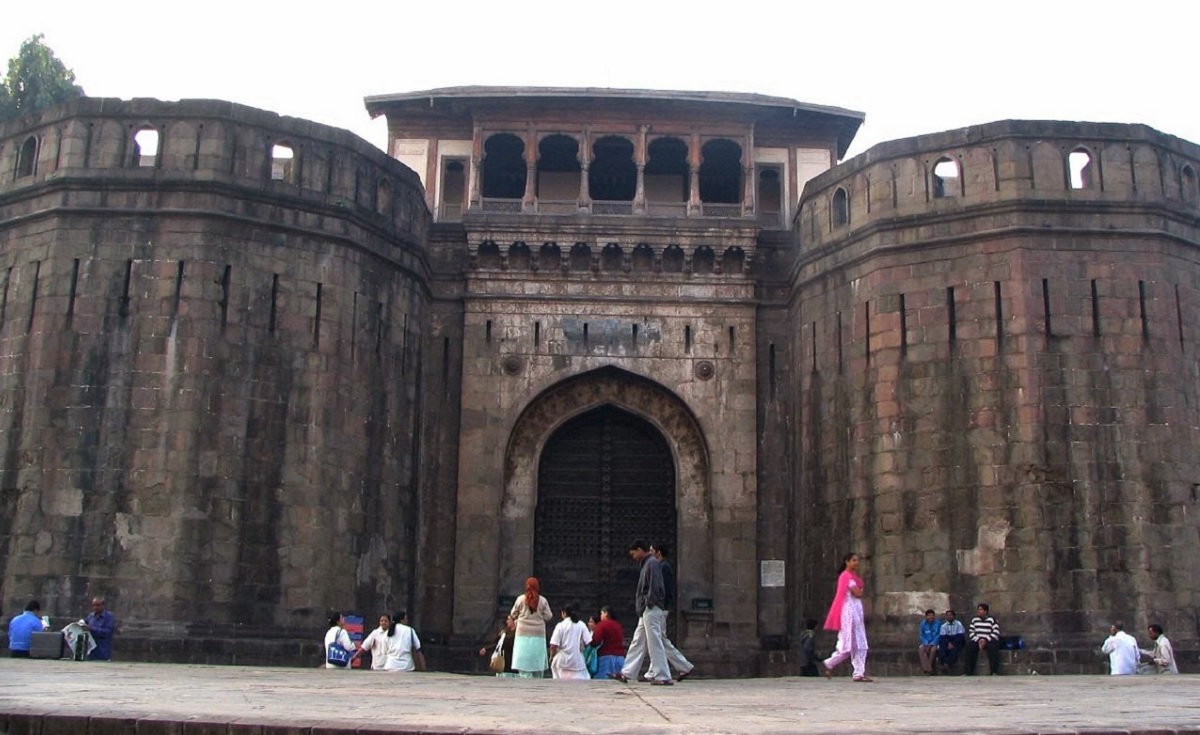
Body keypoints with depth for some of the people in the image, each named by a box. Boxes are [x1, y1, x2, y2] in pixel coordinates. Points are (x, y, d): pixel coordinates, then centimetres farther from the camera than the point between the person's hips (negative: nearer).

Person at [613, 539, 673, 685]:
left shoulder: (652, 563, -10)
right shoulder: (647, 564, 19)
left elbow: (655, 587, -19)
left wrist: (649, 603, -17)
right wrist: (641, 606, 13)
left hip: (652, 610, -10)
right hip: (646, 612, 10)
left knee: (654, 643, -8)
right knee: (637, 642, 12)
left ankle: (663, 677, -6)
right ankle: (626, 673, 16)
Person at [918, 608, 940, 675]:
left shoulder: (937, 623, -4)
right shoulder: (923, 624, 5)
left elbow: (938, 635, -7)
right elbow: (921, 635, 6)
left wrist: (931, 644, -17)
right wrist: (926, 644, -11)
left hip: (935, 643, -2)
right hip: (926, 643, 3)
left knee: (933, 649, -36)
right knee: (921, 649, -30)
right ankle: (928, 669, -34)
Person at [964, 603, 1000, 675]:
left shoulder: (992, 619, 1)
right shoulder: (974, 619, 13)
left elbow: (996, 633, -9)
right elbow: (971, 632, 7)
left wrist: (985, 640, -20)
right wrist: (978, 640, -11)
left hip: (989, 641, -3)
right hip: (977, 641, 3)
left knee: (993, 646, -37)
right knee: (970, 646, -29)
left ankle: (994, 672, -35)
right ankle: (968, 672, -30)